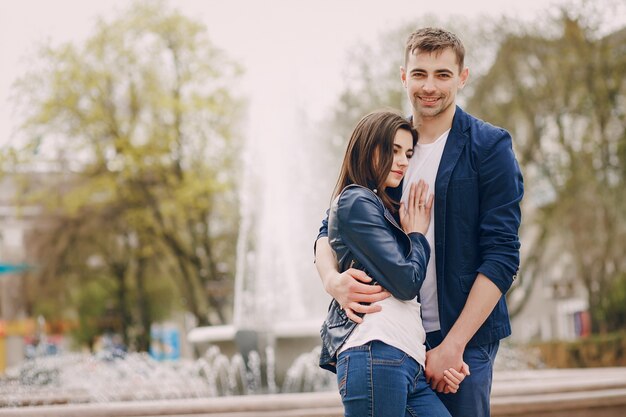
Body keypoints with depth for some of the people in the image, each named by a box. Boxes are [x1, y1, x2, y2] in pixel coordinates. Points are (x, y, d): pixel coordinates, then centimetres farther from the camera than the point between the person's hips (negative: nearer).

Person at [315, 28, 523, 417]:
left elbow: (502, 256, -9)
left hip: (464, 337, -4)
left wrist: (452, 345, -15)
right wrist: (332, 279, -14)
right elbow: (331, 230, 9)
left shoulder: (490, 147, -4)